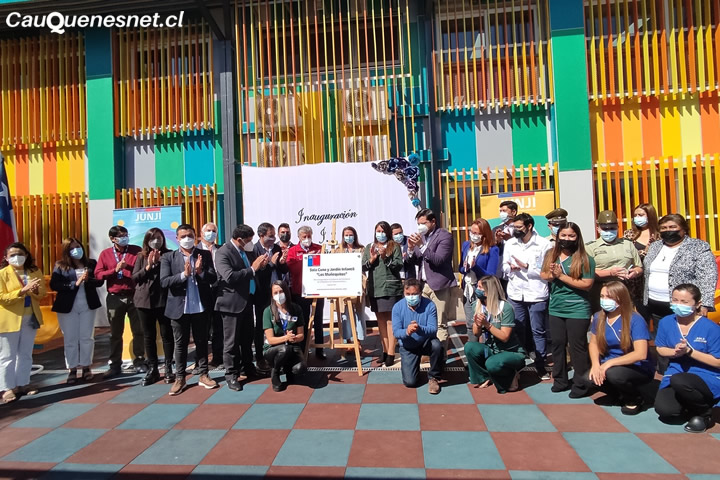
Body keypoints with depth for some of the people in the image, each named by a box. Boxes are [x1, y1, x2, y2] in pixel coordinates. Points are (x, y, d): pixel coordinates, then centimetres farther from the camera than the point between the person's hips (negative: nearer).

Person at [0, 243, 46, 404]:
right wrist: (23, 290, -24)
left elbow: (42, 294, 4)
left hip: (31, 318, 5)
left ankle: (22, 384, 23)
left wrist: (35, 290, -18)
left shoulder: (35, 271, 4)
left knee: (25, 354, 13)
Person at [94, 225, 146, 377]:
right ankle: (115, 365, 21)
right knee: (115, 333, 10)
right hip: (114, 298, 1)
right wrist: (115, 270, -13)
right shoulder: (105, 254, 5)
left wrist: (129, 267, -20)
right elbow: (98, 274, -1)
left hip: (134, 296, -1)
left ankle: (139, 362, 17)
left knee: (138, 331, 5)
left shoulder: (136, 250, 2)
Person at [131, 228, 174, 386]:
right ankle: (152, 369, 19)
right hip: (145, 300, 3)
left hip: (164, 300, -3)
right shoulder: (141, 257, 10)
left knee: (167, 335, 3)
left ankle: (168, 368, 14)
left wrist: (158, 262, -13)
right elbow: (134, 277, 4)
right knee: (149, 336, 9)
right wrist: (148, 267, -9)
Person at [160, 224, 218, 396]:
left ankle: (203, 375, 24)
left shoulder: (205, 255, 2)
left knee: (202, 341, 12)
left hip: (201, 307, 1)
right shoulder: (168, 257, 0)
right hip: (179, 308, 0)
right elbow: (164, 282, -10)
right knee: (180, 343, 11)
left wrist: (200, 272, -23)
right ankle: (179, 378, 24)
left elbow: (213, 278, -5)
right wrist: (184, 274, -22)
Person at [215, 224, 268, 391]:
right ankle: (231, 375, 15)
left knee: (247, 338, 18)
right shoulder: (223, 253, -16)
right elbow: (230, 277, -28)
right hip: (232, 302, -8)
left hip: (247, 300, 8)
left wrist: (260, 265, -5)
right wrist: (252, 269, -24)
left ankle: (247, 368, 34)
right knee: (232, 341, 3)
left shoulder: (247, 250, 7)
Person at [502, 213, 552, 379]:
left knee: (538, 332, 6)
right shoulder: (510, 243, 8)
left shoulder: (544, 244, -5)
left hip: (536, 295, -3)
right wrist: (511, 267, -13)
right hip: (515, 294, 4)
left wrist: (526, 266, -16)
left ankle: (541, 367, 19)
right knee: (517, 331, 12)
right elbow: (504, 267, 9)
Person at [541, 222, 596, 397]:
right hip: (555, 309, 5)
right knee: (557, 344, 13)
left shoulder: (585, 259, -9)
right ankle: (560, 380, 27)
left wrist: (561, 276, -17)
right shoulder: (551, 255, 7)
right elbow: (543, 275, 7)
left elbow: (587, 284, -15)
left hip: (577, 310, -5)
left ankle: (581, 384, 17)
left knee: (577, 347, 3)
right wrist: (552, 275, -15)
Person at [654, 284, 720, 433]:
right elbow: (660, 349, 10)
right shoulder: (666, 322, -1)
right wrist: (675, 352, -12)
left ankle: (704, 412, -4)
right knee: (664, 410, -21)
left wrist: (689, 351, -21)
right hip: (675, 374, 4)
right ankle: (691, 407, 18)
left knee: (678, 381, -38)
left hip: (708, 378, -3)